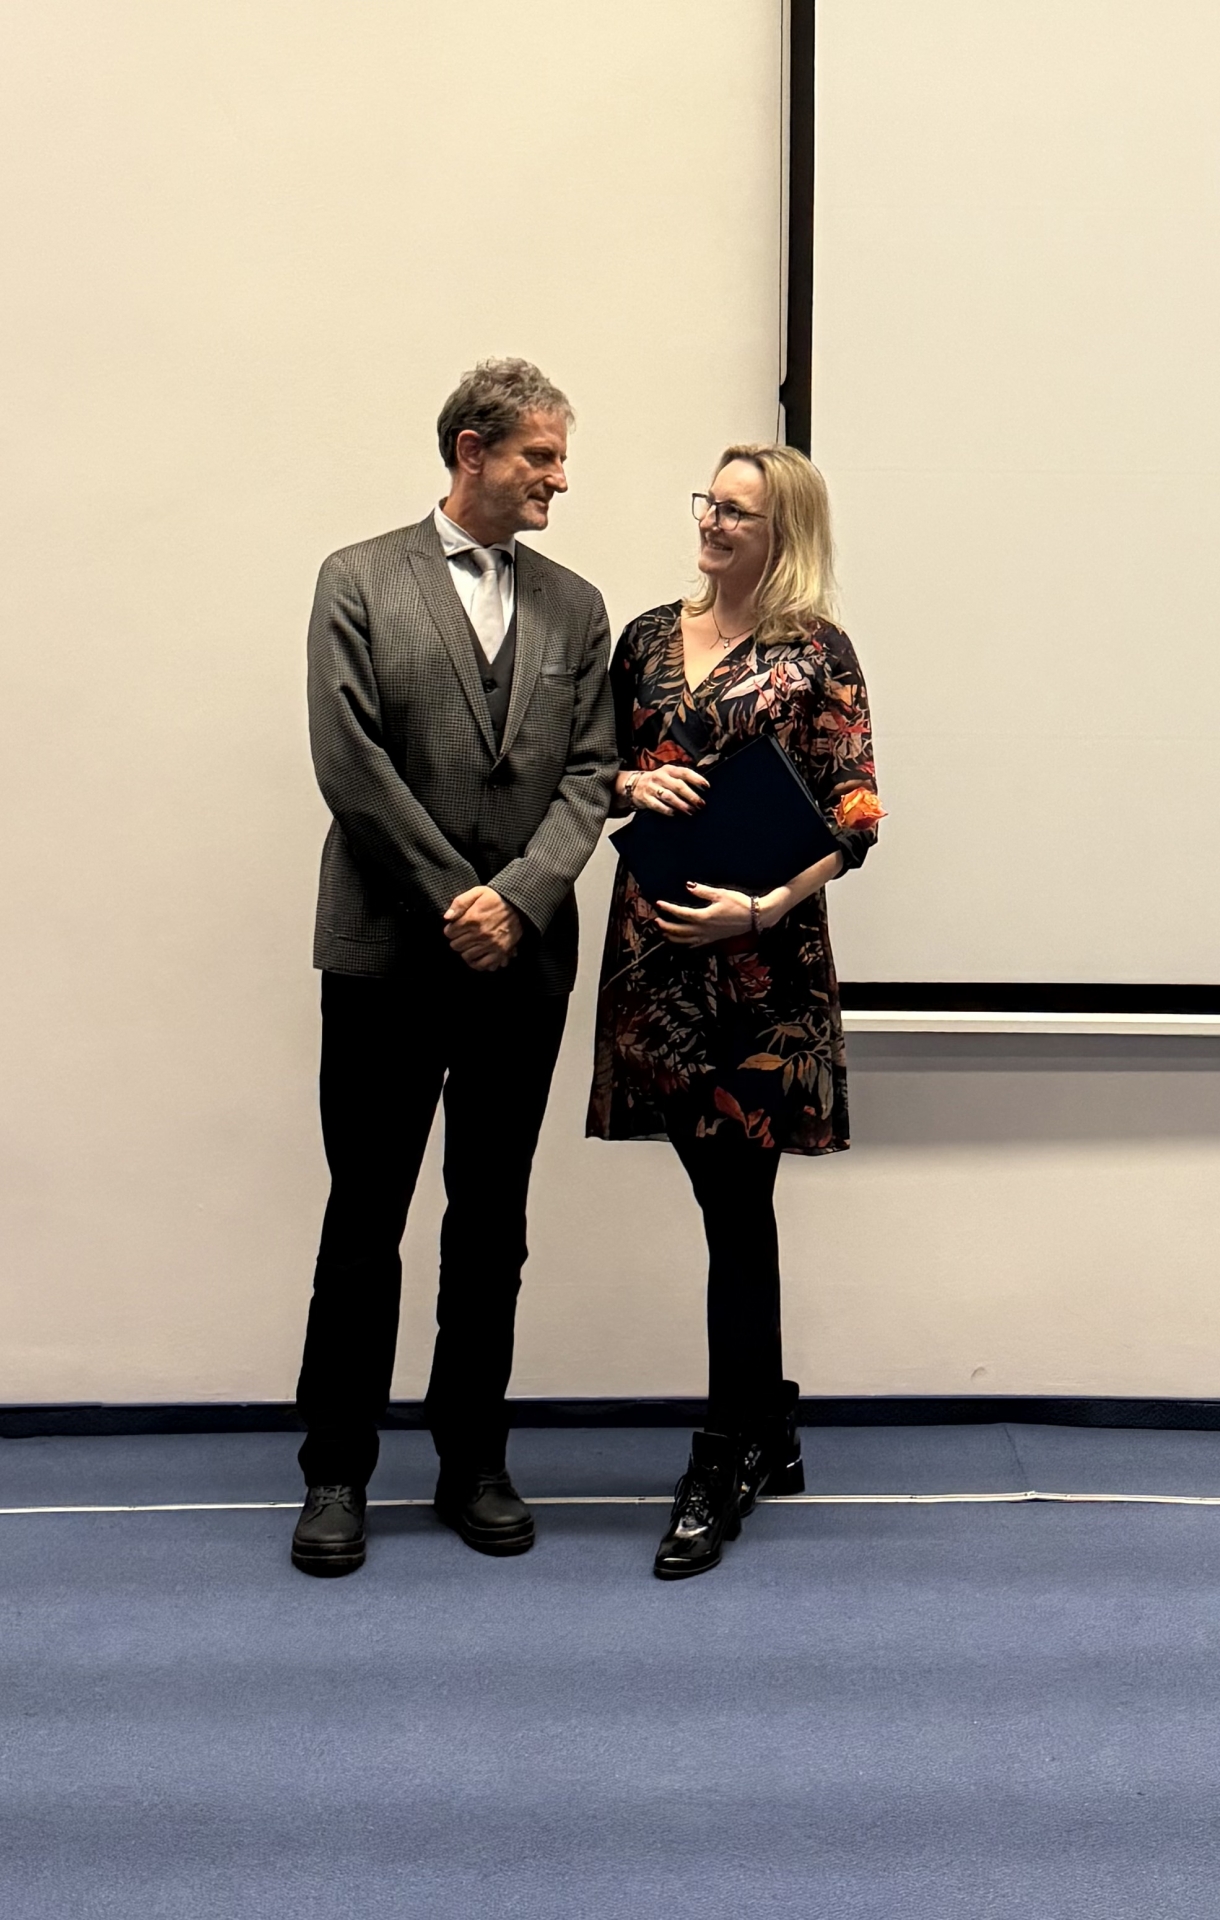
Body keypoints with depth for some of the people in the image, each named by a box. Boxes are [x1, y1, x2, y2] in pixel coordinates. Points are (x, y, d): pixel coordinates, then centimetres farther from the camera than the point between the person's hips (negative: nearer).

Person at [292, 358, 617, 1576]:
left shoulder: (574, 607, 12)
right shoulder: (360, 582, 2)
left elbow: (588, 773, 3)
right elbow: (350, 761, -8)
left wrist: (516, 897, -12)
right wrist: (452, 900, -12)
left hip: (522, 960, 3)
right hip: (386, 958, -3)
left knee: (492, 1224, 10)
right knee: (364, 1220, 4)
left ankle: (473, 1461, 23)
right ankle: (337, 1471, 17)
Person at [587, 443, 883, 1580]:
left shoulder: (815, 656, -3)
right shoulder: (647, 639, 12)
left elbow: (855, 817, -6)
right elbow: (598, 773, 18)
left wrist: (764, 907, -19)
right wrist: (633, 781, -5)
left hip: (760, 960, -4)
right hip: (655, 944, 5)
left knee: (736, 1205, -2)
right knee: (727, 1197, 11)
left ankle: (724, 1466, 11)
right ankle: (772, 1434, 27)